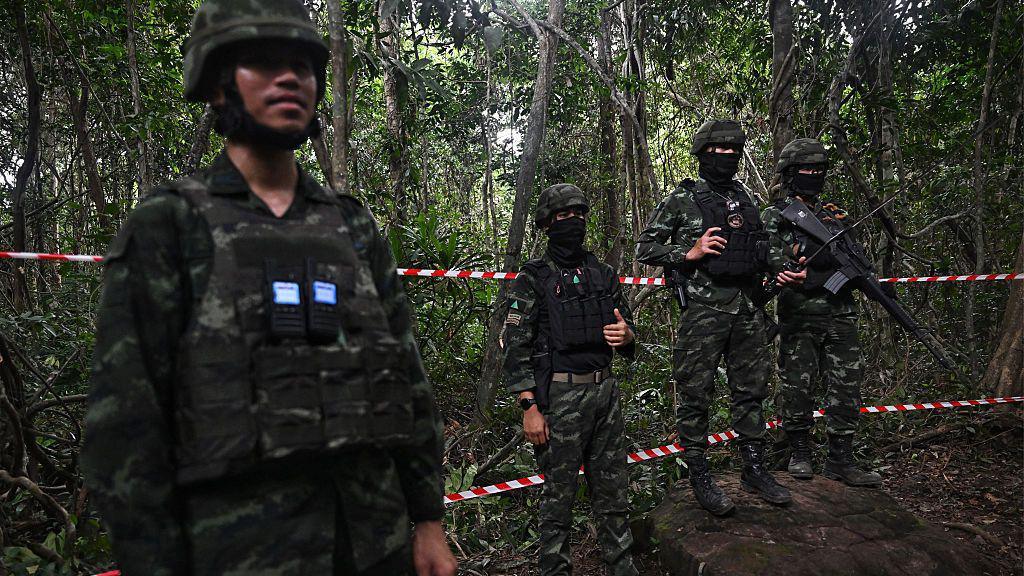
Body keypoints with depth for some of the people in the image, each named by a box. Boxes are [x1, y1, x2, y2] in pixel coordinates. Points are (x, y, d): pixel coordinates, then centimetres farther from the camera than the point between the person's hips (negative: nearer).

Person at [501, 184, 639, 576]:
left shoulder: (603, 274, 12)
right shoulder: (532, 279, -4)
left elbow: (627, 330, 19)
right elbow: (515, 347, -9)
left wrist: (627, 336, -6)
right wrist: (530, 407, -15)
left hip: (605, 391, 5)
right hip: (560, 396, -5)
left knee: (613, 489, 13)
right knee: (559, 494, 5)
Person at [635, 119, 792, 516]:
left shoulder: (745, 199, 16)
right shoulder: (682, 200, -2)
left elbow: (760, 249, 26)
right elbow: (644, 248, -2)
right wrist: (690, 253, -14)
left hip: (747, 310, 6)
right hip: (703, 312, -6)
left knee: (751, 392, 12)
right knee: (695, 396, 1)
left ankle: (755, 470, 26)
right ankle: (699, 477, 13)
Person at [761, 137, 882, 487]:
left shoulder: (834, 213, 18)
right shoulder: (775, 216, 3)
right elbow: (769, 255, -12)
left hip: (840, 316, 5)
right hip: (799, 317, -5)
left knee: (846, 388, 4)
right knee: (797, 388, 2)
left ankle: (840, 461, 12)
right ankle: (800, 454, 17)